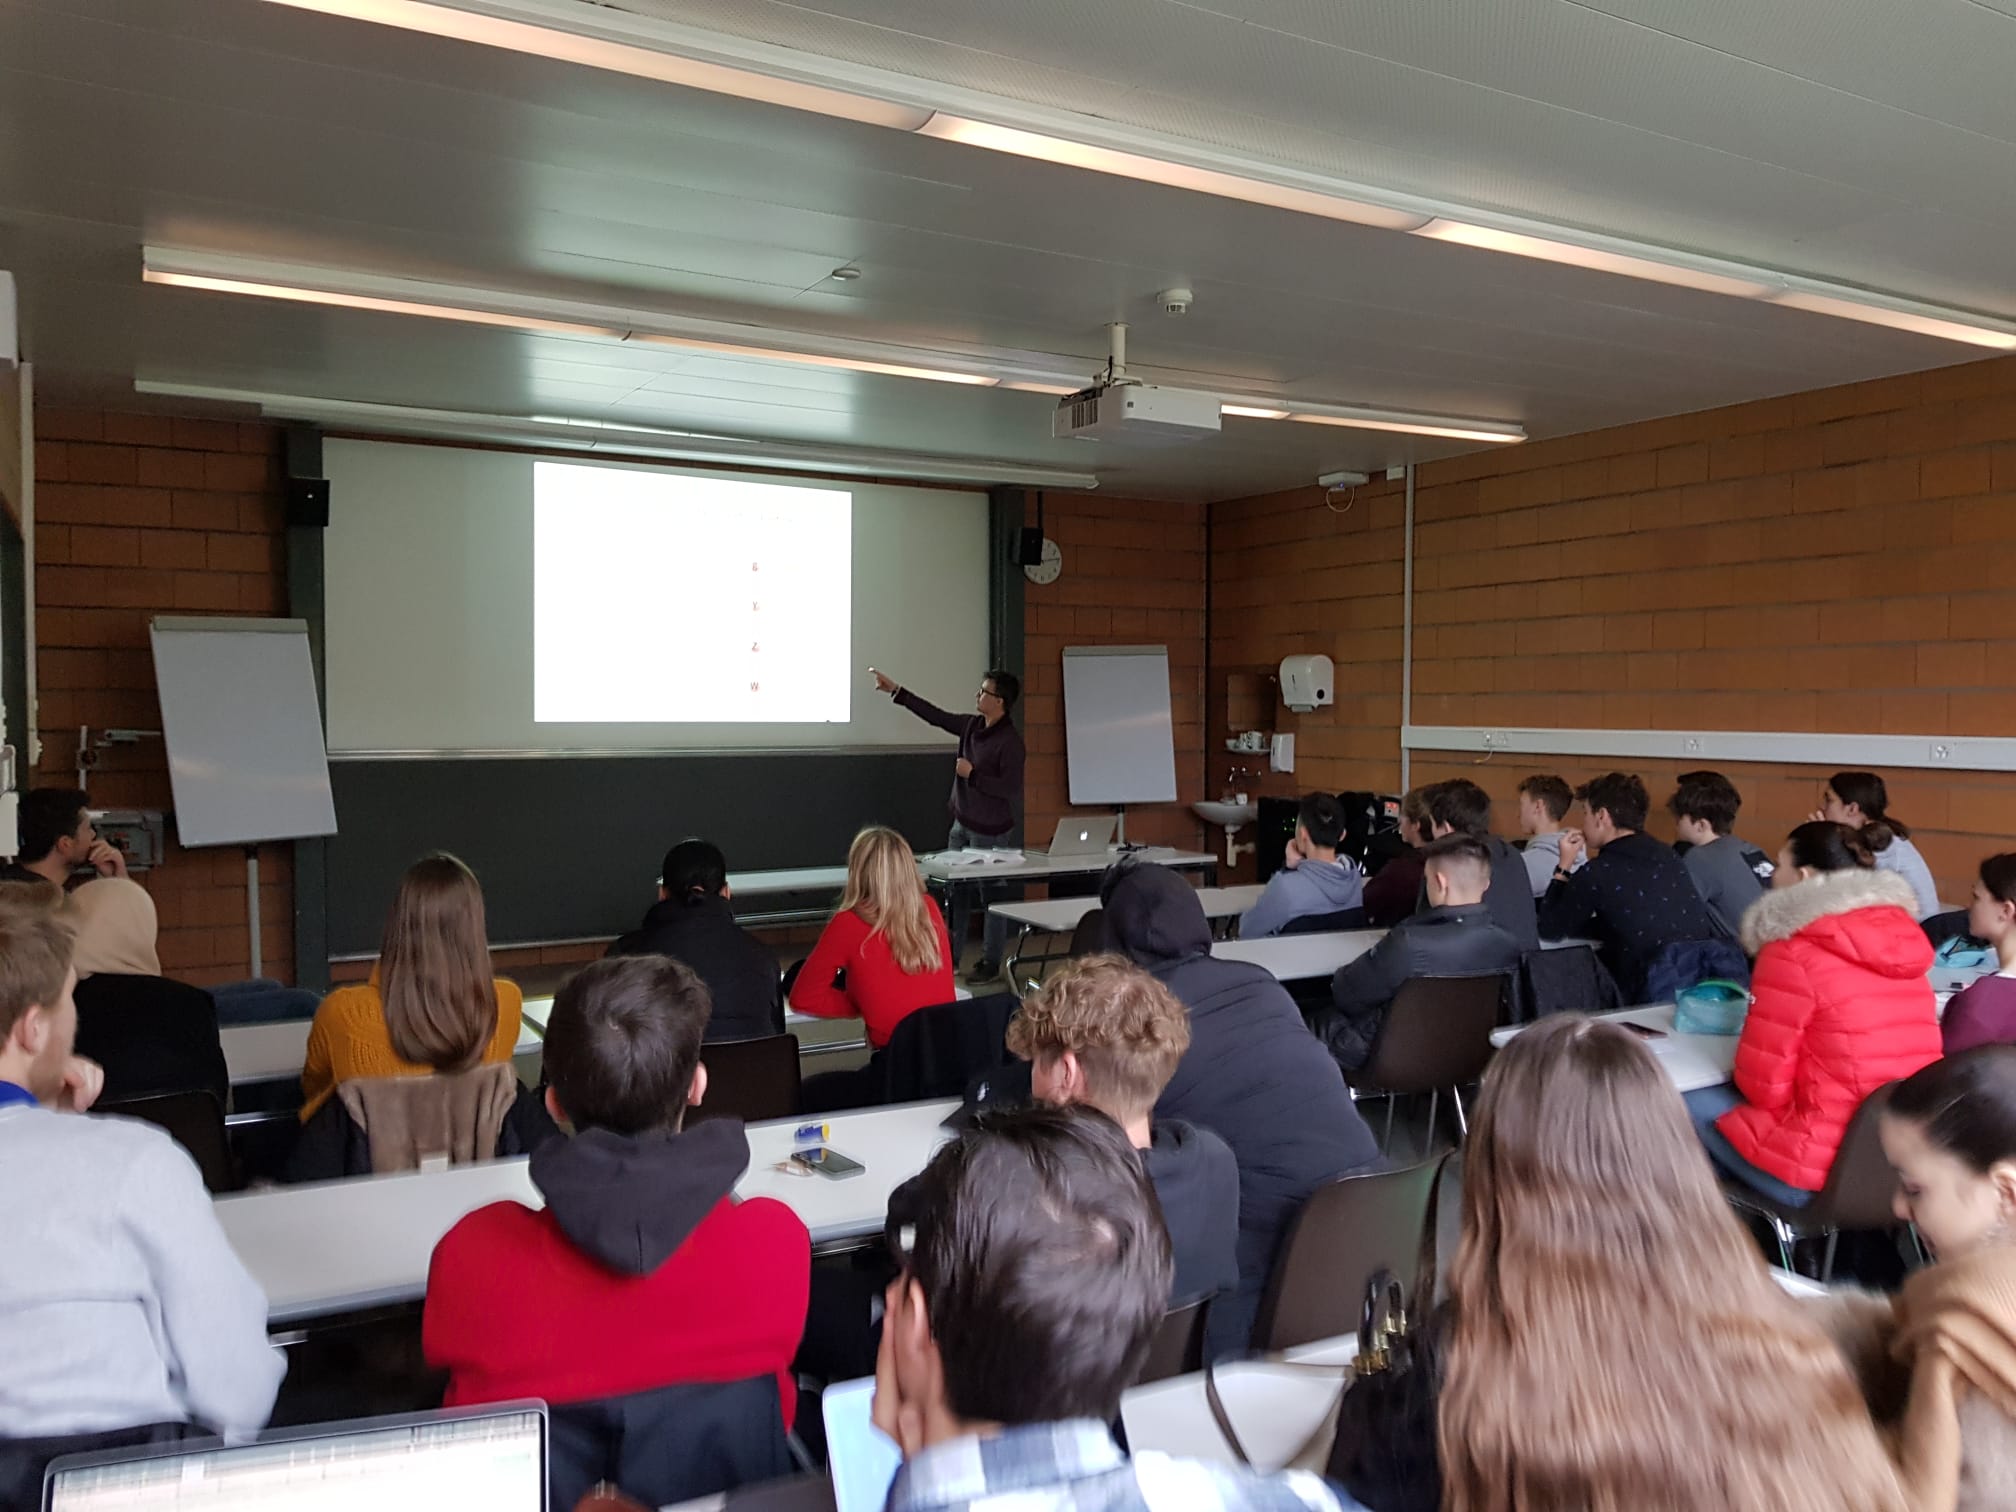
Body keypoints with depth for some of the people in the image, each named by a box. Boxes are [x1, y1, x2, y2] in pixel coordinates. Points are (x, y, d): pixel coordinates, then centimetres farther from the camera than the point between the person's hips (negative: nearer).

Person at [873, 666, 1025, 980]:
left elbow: (1010, 788, -23)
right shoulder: (972, 725, 3)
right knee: (953, 890, 13)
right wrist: (896, 691, 10)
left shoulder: (1010, 741, -20)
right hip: (962, 824, 8)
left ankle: (990, 963, 16)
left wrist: (972, 774, -20)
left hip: (990, 831, -8)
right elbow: (936, 716, 10)